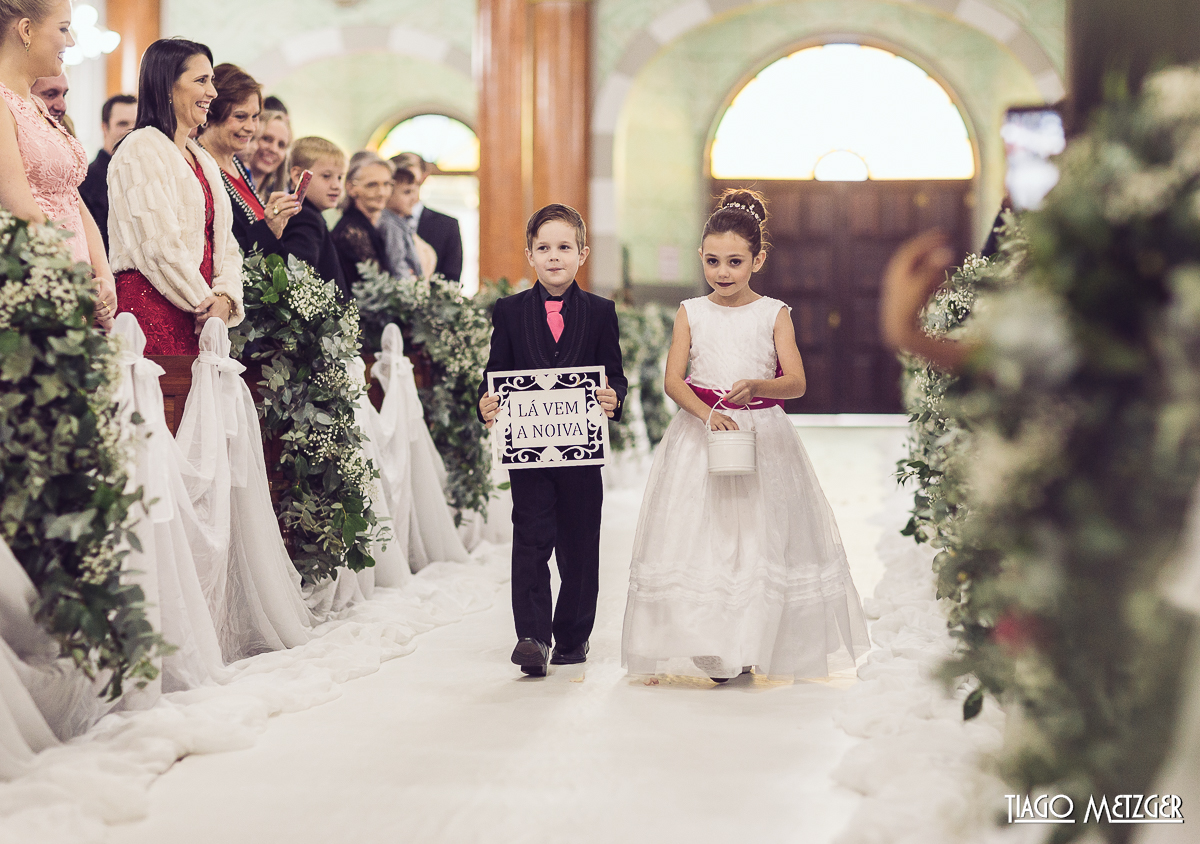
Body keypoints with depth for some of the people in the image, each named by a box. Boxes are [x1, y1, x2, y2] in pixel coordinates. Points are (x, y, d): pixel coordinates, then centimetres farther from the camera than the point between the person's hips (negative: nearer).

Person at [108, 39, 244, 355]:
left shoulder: (203, 160, 21)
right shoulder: (141, 150, -5)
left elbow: (225, 243, 15)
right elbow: (161, 246, -14)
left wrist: (224, 299, -3)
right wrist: (206, 303, -8)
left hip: (201, 313, 7)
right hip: (152, 303, -7)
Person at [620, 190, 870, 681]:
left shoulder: (774, 314, 0)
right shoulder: (691, 313, 3)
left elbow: (796, 382, -9)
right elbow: (673, 381, -4)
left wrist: (756, 386, -29)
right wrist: (708, 414, -21)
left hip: (762, 435, -1)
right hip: (700, 432, 1)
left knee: (761, 535, 1)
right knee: (701, 536, -1)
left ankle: (754, 644, 14)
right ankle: (715, 650, 7)